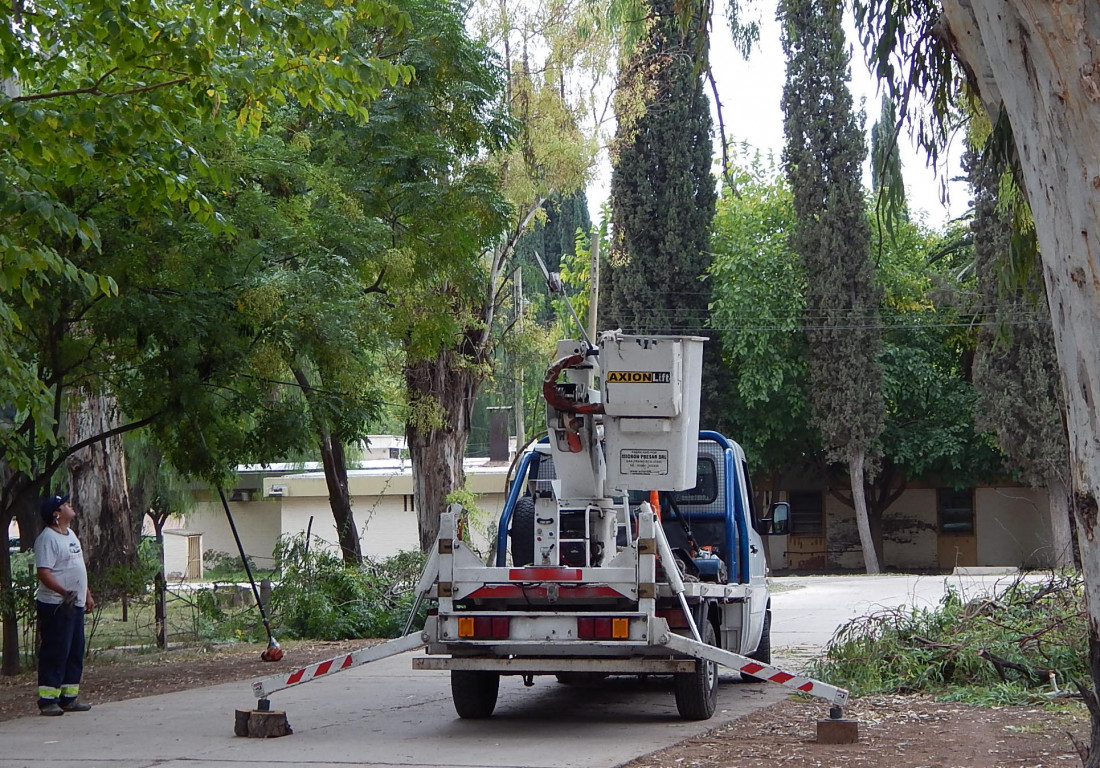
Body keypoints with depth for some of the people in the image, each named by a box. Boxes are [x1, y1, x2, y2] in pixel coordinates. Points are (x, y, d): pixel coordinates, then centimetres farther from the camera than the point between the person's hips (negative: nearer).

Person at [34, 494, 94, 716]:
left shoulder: (70, 535, 17)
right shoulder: (47, 539, -14)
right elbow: (43, 573, -23)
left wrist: (87, 595, 23)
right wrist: (64, 592, -33)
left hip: (76, 605, 10)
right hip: (56, 606, -10)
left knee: (76, 652, 11)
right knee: (55, 653, -8)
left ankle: (69, 697, 18)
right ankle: (48, 700, -5)